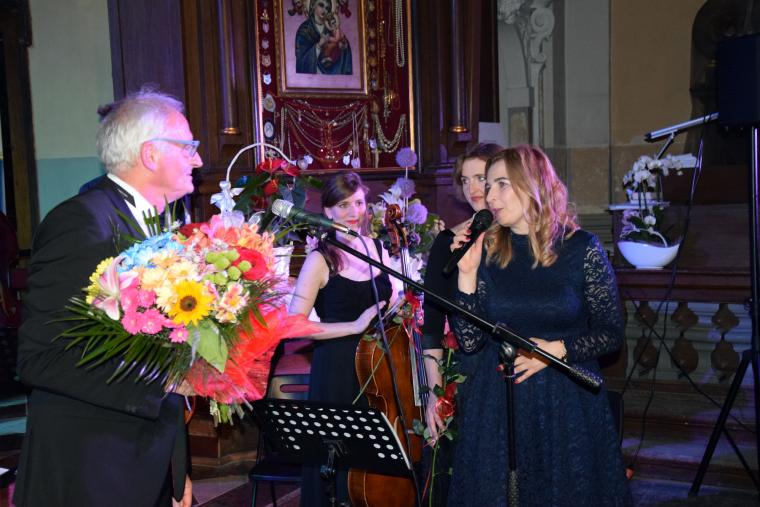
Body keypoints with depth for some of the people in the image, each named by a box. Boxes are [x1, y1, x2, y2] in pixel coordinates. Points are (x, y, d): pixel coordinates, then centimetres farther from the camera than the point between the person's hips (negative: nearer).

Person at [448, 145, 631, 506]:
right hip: (496, 403, 2)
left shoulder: (581, 249, -6)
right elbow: (469, 341, -4)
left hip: (567, 402, -2)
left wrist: (557, 349, -16)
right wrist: (467, 273, -11)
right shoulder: (486, 250, 0)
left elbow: (611, 334, -1)